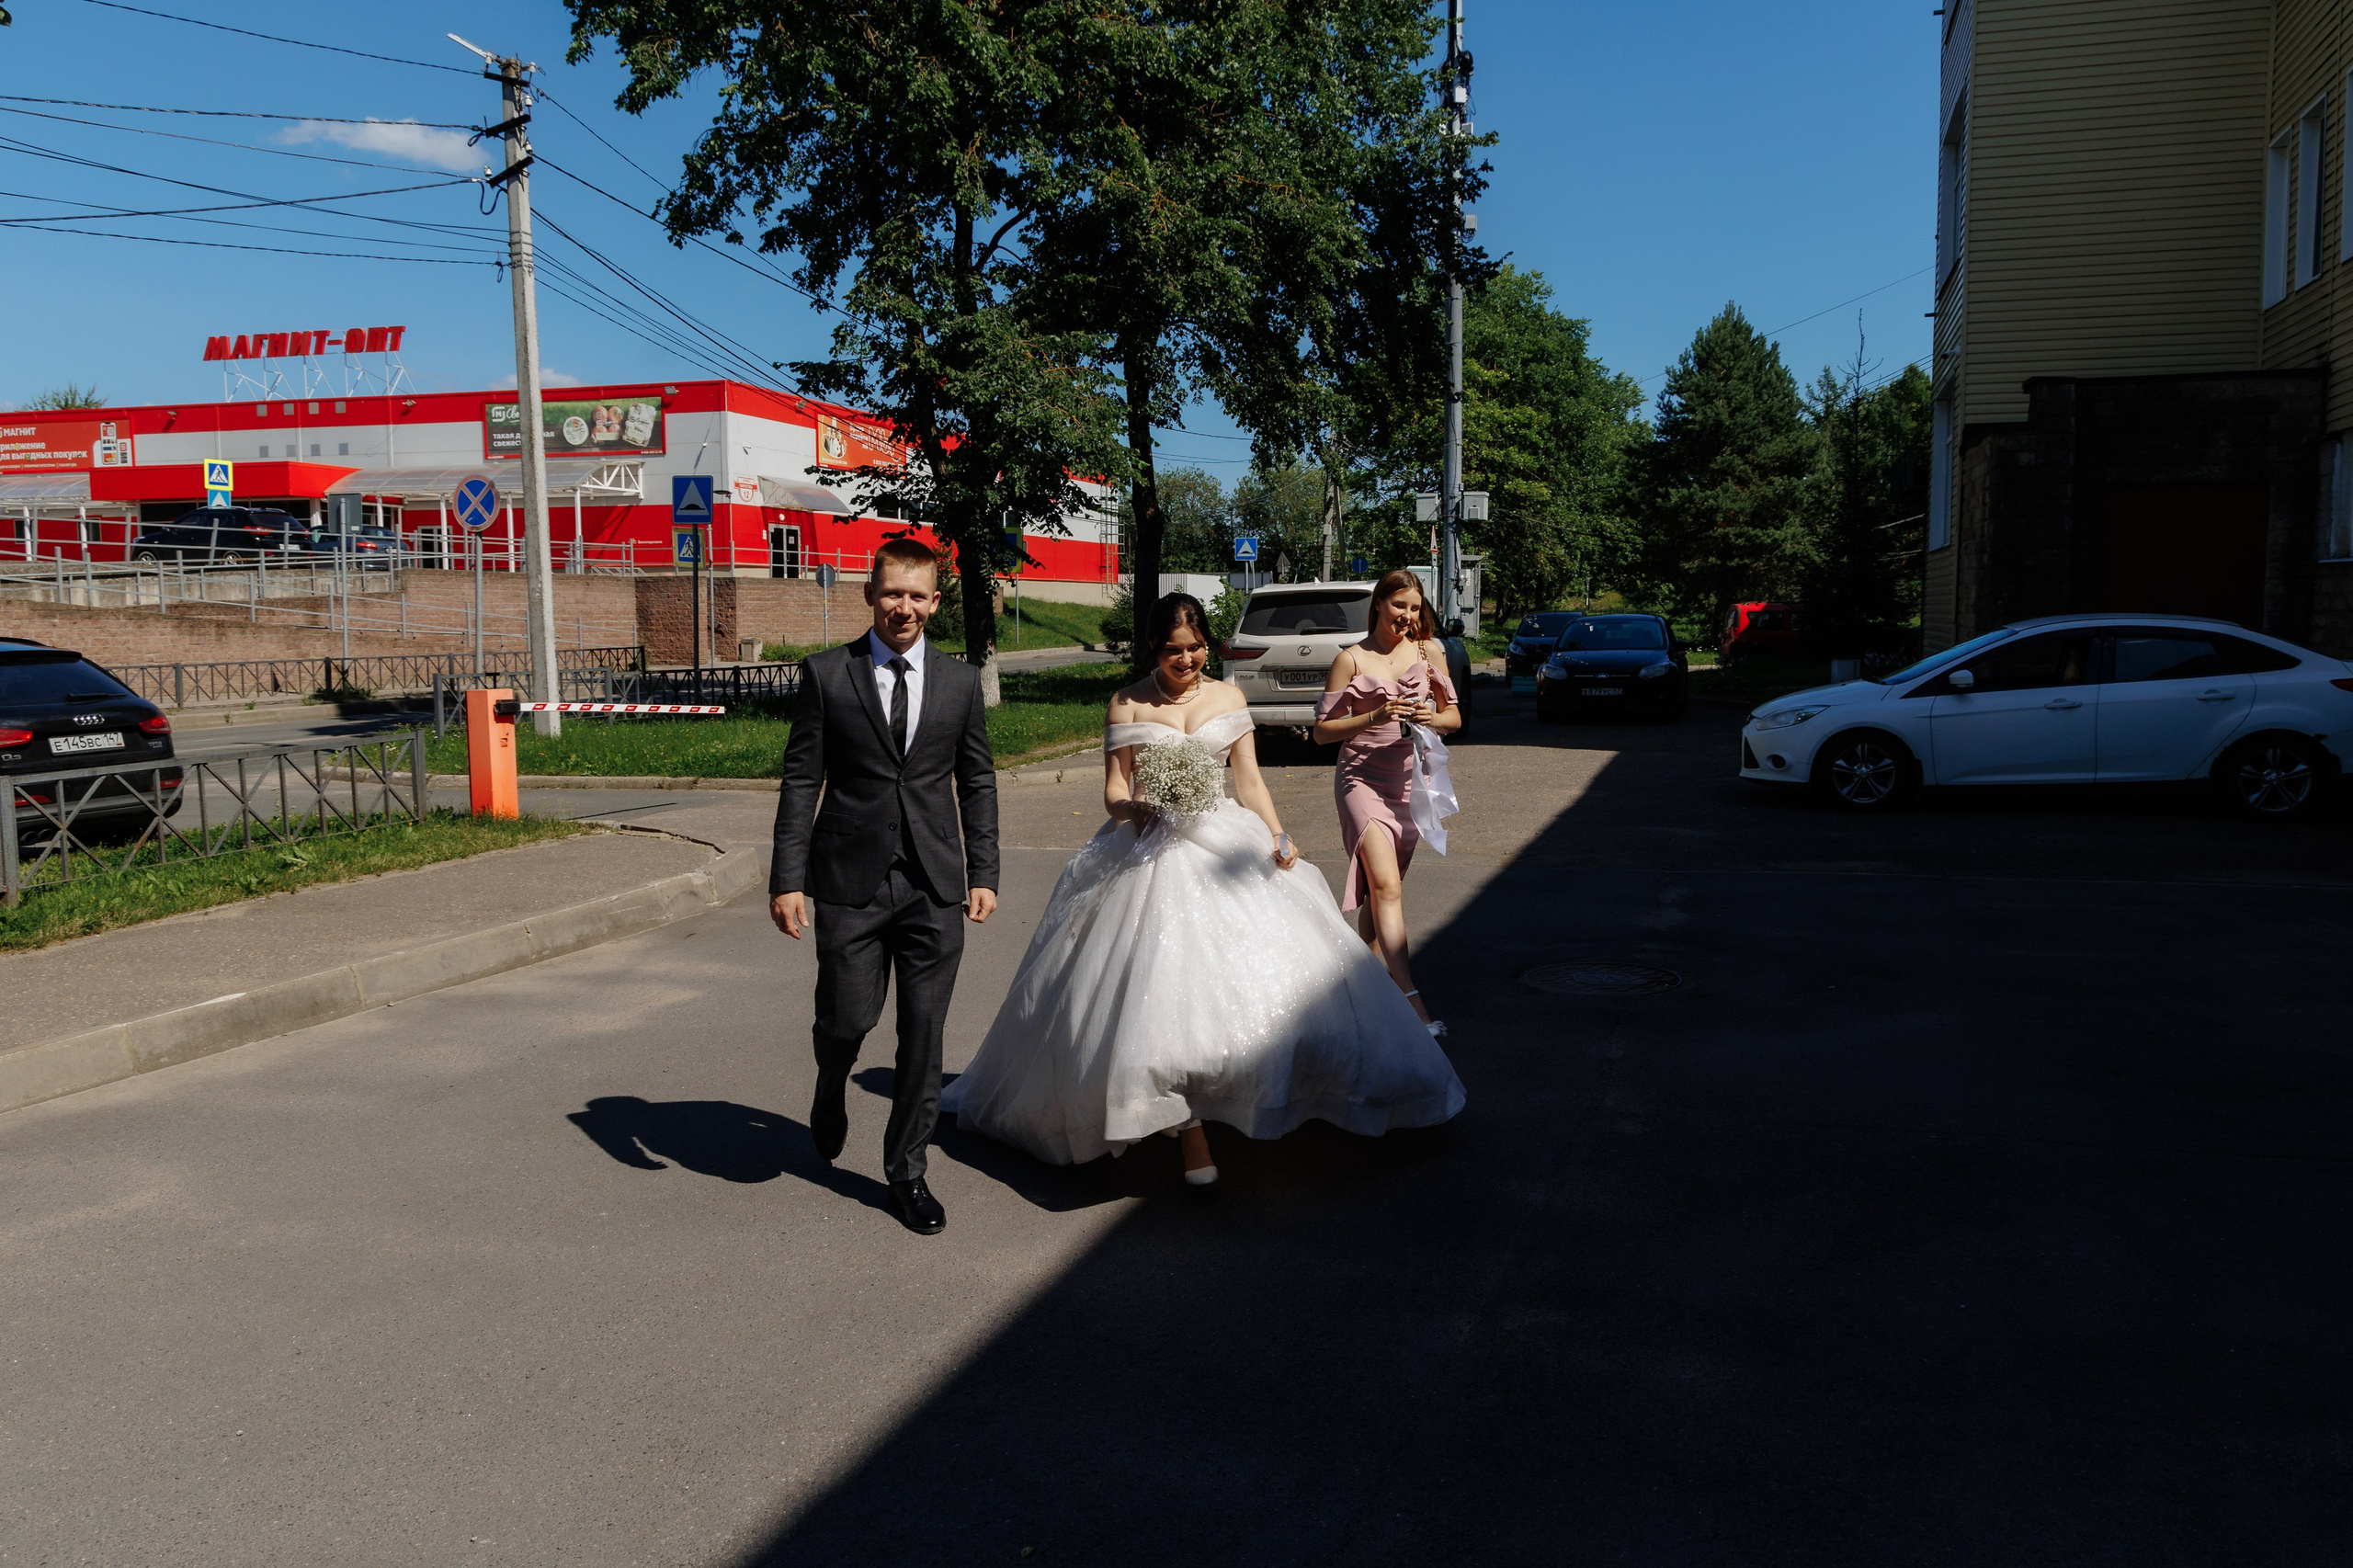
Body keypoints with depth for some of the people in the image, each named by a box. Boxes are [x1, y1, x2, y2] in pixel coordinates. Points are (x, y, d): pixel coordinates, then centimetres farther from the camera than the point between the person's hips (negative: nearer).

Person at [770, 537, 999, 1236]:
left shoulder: (960, 681, 6)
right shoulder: (827, 674, 0)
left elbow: (978, 783, 11)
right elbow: (800, 781, -1)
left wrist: (983, 874, 5)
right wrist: (787, 878, -7)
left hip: (934, 886, 2)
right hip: (850, 883, -1)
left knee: (924, 1032, 5)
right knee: (846, 1019, 2)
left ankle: (906, 1168, 22)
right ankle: (831, 1093, 39)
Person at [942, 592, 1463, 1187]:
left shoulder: (1228, 698, 11)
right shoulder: (1127, 706, 5)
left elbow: (1250, 781, 9)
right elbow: (1114, 790, 3)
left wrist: (1278, 836, -5)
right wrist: (1136, 809, -19)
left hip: (1225, 843, 3)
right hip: (1153, 851, -3)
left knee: (1247, 955, -5)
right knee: (1162, 975, -15)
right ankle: (1189, 1128, -13)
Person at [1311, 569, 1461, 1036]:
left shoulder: (1428, 652, 8)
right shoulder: (1351, 659, -2)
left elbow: (1454, 717, 13)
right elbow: (1323, 730, -2)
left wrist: (1432, 718, -10)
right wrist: (1375, 717, -16)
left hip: (1409, 781, 4)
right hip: (1362, 779, -4)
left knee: (1381, 887, 12)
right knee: (1385, 886, -18)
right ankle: (1413, 1000, -25)